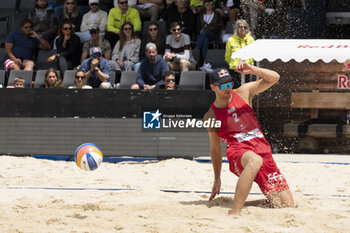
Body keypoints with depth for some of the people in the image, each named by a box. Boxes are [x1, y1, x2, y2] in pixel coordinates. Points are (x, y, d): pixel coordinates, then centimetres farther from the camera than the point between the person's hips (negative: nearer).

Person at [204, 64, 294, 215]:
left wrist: (252, 70, -10)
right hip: (238, 153, -4)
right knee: (254, 160, -45)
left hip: (264, 152, 4)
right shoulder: (211, 116, 9)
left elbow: (274, 78, 7)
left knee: (288, 206, -5)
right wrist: (217, 179, 20)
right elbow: (215, 149, 18)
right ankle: (234, 213, -52)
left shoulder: (243, 92, 12)